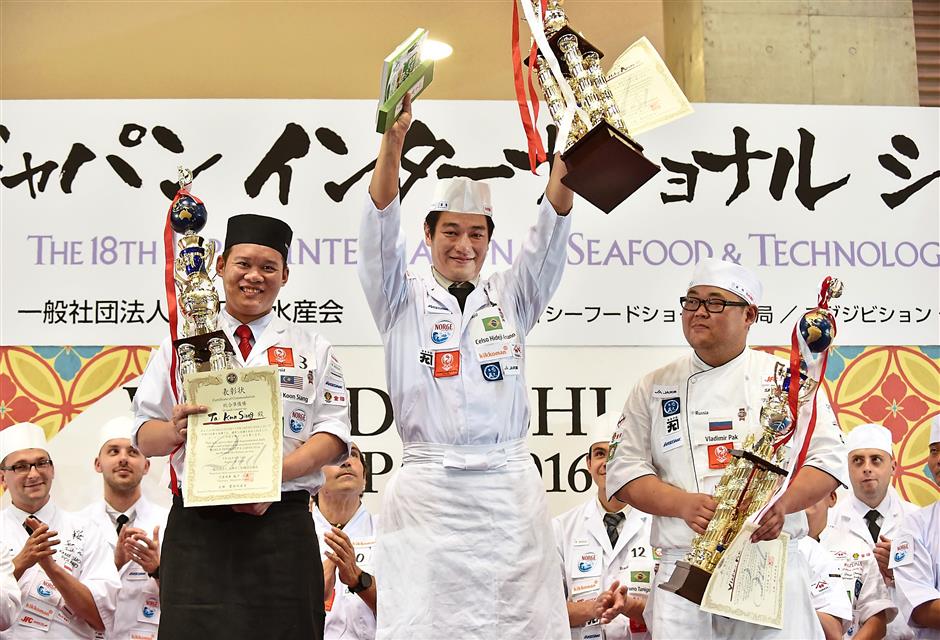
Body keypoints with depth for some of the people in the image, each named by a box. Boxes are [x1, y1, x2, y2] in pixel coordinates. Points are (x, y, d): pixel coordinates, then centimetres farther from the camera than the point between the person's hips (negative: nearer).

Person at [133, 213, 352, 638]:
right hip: (197, 526, 0)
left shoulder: (312, 348, 15)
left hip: (282, 523, 0)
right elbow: (145, 438, 10)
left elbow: (332, 436, 3)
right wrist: (174, 430, -14)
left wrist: (275, 473, -14)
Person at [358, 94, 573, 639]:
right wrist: (394, 140, -20)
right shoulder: (403, 302, 9)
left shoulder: (512, 299, 14)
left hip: (510, 489, 2)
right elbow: (382, 230, -5)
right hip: (427, 492, -2)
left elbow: (551, 233, 3)